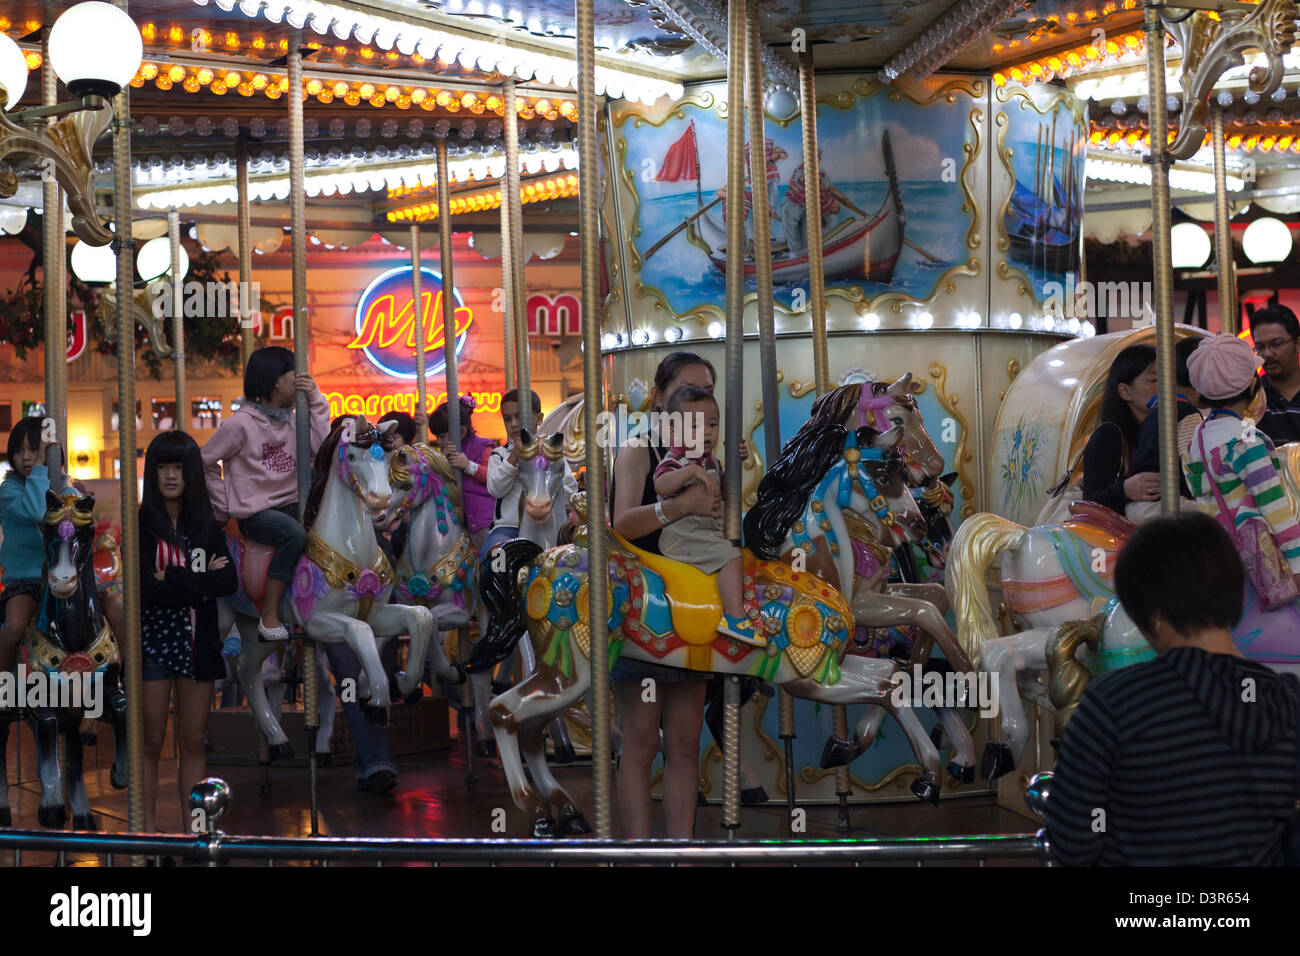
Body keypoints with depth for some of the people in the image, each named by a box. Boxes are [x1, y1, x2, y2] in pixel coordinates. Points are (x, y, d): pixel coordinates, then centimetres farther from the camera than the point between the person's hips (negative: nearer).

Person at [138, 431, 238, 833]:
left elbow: (229, 582, -8)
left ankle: (191, 828, 17)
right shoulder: (140, 524, -5)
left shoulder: (207, 525, 6)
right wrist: (200, 581, -15)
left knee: (193, 741, 9)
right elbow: (144, 587, -18)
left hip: (198, 645, 3)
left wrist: (171, 577, -16)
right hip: (152, 641, -3)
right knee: (151, 741, 4)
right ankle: (149, 828, 11)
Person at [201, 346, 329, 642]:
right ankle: (269, 616, -25)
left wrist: (316, 400, -6)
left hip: (289, 505, 6)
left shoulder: (292, 420, 11)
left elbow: (322, 448, -5)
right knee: (294, 534, -33)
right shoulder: (241, 424, -6)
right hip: (254, 513, -6)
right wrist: (226, 505, 0)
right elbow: (205, 463, 1)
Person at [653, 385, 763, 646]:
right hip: (682, 534, -9)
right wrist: (693, 470, -39)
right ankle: (735, 618, -29)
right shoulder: (675, 460, -12)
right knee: (732, 558, -24)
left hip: (710, 530, 9)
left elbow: (720, 492, 26)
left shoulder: (711, 461, 14)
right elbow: (660, 485, -31)